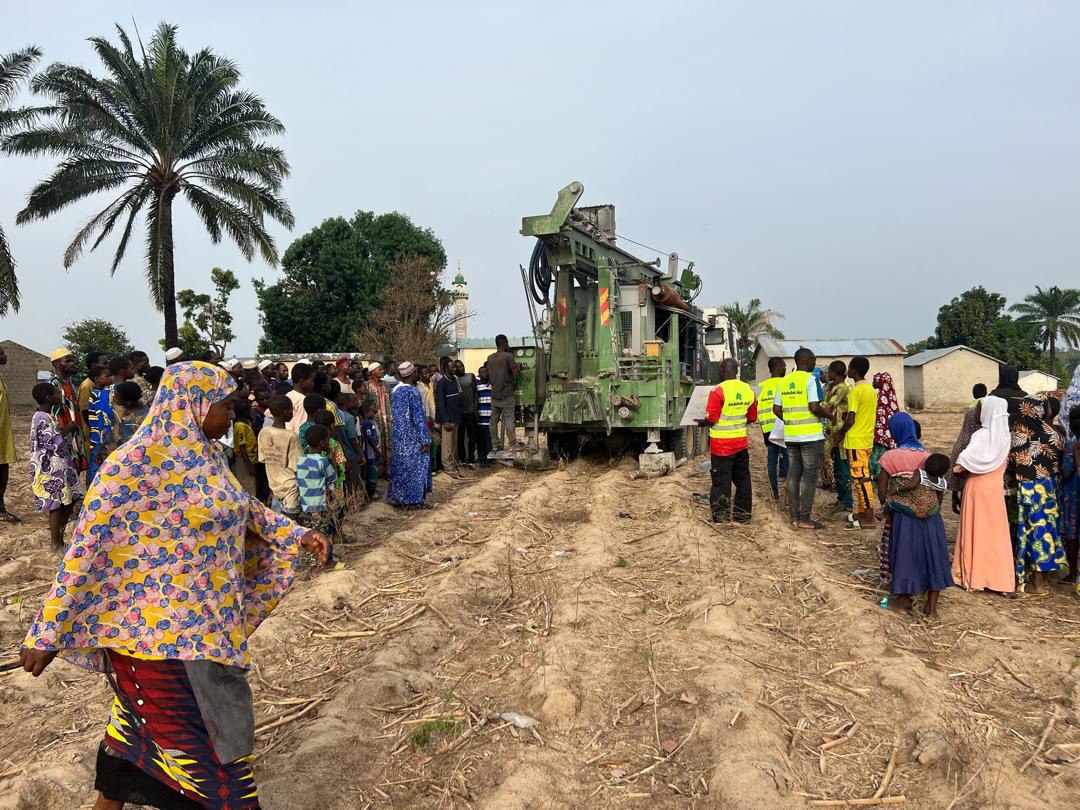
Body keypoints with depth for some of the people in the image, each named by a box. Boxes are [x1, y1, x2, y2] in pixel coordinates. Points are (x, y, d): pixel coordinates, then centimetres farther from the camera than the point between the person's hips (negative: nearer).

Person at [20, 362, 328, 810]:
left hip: (202, 621, 8)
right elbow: (87, 547, -20)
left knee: (141, 717, 24)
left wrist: (296, 534, 14)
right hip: (159, 629, -8)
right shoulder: (136, 463, -21)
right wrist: (48, 632, -17)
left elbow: (244, 507, 18)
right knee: (205, 731, 3)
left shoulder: (203, 456, 4)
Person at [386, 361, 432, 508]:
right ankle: (417, 498, 4)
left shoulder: (395, 390, 7)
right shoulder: (412, 391, -16)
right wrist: (426, 439, -15)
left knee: (400, 464, 13)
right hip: (413, 436, -7)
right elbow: (418, 417, -17)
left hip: (399, 435, 7)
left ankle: (398, 497, 19)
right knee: (418, 464, 1)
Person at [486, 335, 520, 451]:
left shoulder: (490, 358, 9)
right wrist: (518, 367, 7)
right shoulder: (508, 356, -10)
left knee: (494, 420, 9)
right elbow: (515, 374, -12)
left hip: (494, 394, 6)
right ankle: (512, 444, -4)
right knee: (509, 420, -5)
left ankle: (495, 444, 12)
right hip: (507, 394, -6)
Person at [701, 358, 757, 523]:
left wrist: (701, 422, 2)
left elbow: (711, 420, -18)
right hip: (741, 443, 6)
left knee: (721, 483, 1)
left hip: (722, 445, -6)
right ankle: (742, 516, 23)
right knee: (743, 480, 14)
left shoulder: (718, 391, -17)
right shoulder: (749, 390, 4)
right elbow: (752, 418, 11)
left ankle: (721, 519, 6)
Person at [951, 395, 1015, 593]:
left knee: (976, 532, 4)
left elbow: (964, 460, -29)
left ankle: (974, 577, 11)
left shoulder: (981, 435, -18)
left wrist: (960, 471, -11)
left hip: (978, 488, -6)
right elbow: (1004, 463, 9)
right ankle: (998, 575, 18)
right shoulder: (1004, 435, 4)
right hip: (996, 487, 6)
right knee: (995, 532, 11)